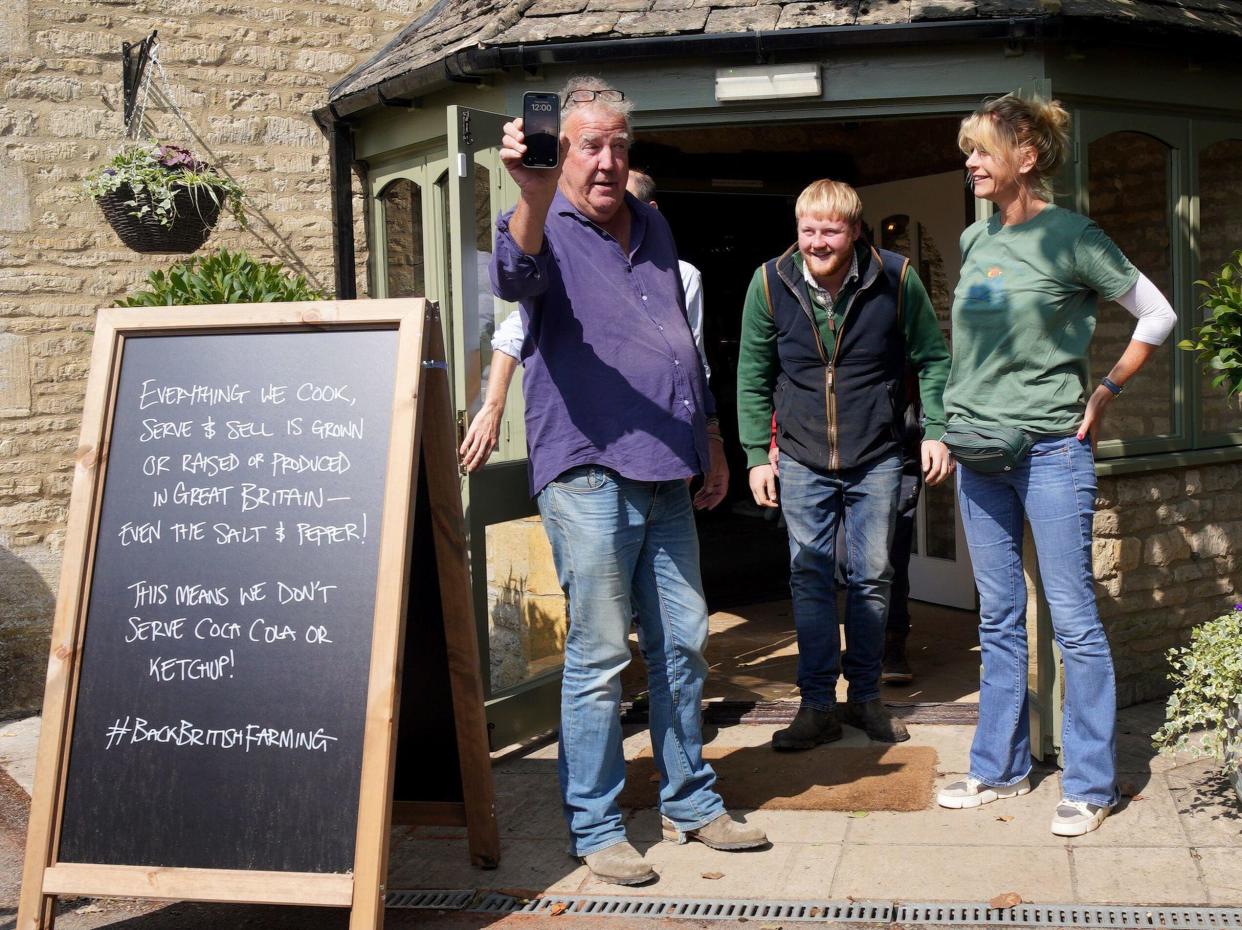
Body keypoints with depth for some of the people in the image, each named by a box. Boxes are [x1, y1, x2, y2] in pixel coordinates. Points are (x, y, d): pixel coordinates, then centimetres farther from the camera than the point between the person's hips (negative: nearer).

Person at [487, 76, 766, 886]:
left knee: (684, 645, 12)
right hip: (588, 474, -7)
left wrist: (711, 440, 23)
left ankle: (691, 803, 26)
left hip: (667, 476, 7)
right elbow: (515, 278, -30)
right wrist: (534, 196, -49)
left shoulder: (654, 227, 16)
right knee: (600, 657, -2)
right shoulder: (548, 230, -5)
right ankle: (596, 826, 11)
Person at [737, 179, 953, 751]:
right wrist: (757, 454, 0)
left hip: (875, 461, 0)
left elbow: (932, 360, 3)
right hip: (802, 460, 0)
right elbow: (753, 377, 3)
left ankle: (865, 696, 22)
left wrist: (935, 432, -6)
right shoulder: (770, 282, -6)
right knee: (810, 580, 2)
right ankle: (817, 706, 10)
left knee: (871, 578, 8)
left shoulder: (896, 279, -8)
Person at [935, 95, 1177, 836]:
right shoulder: (974, 240, 10)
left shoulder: (1071, 237, -7)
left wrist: (1106, 391, -4)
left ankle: (1091, 784, 9)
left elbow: (1158, 316, -1)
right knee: (999, 620, 12)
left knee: (1073, 618, -1)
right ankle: (1000, 768, 23)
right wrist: (956, 421, 13)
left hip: (1052, 448, -6)